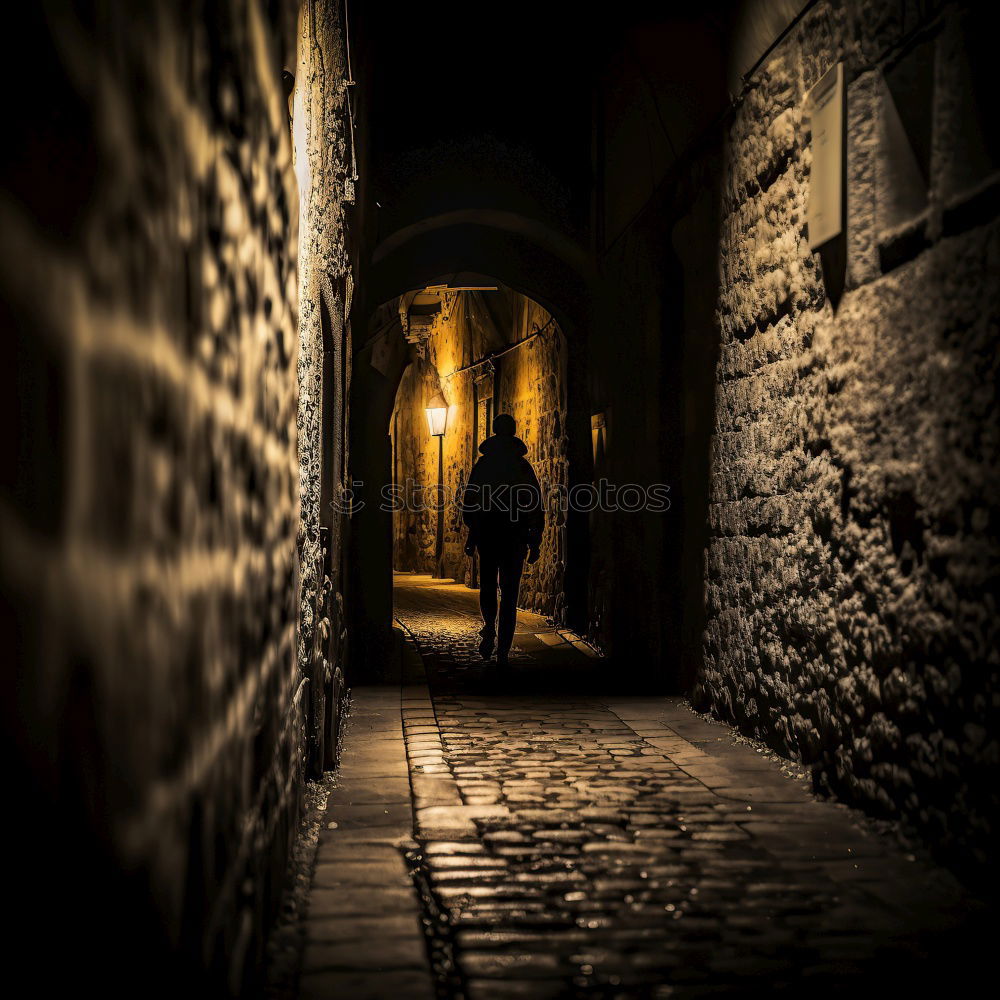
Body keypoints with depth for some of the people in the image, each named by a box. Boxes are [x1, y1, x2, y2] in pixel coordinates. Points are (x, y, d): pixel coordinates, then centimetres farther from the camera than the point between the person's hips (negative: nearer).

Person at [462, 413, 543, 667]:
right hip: (515, 536, 0)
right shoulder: (523, 466, 4)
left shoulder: (483, 463, 2)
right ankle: (503, 650, -1)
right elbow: (536, 505, 2)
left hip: (487, 533, 0)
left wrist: (471, 536, 7)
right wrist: (534, 543, 5)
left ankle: (490, 626, -11)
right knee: (509, 591, 4)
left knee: (487, 586, 16)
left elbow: (470, 502, 0)